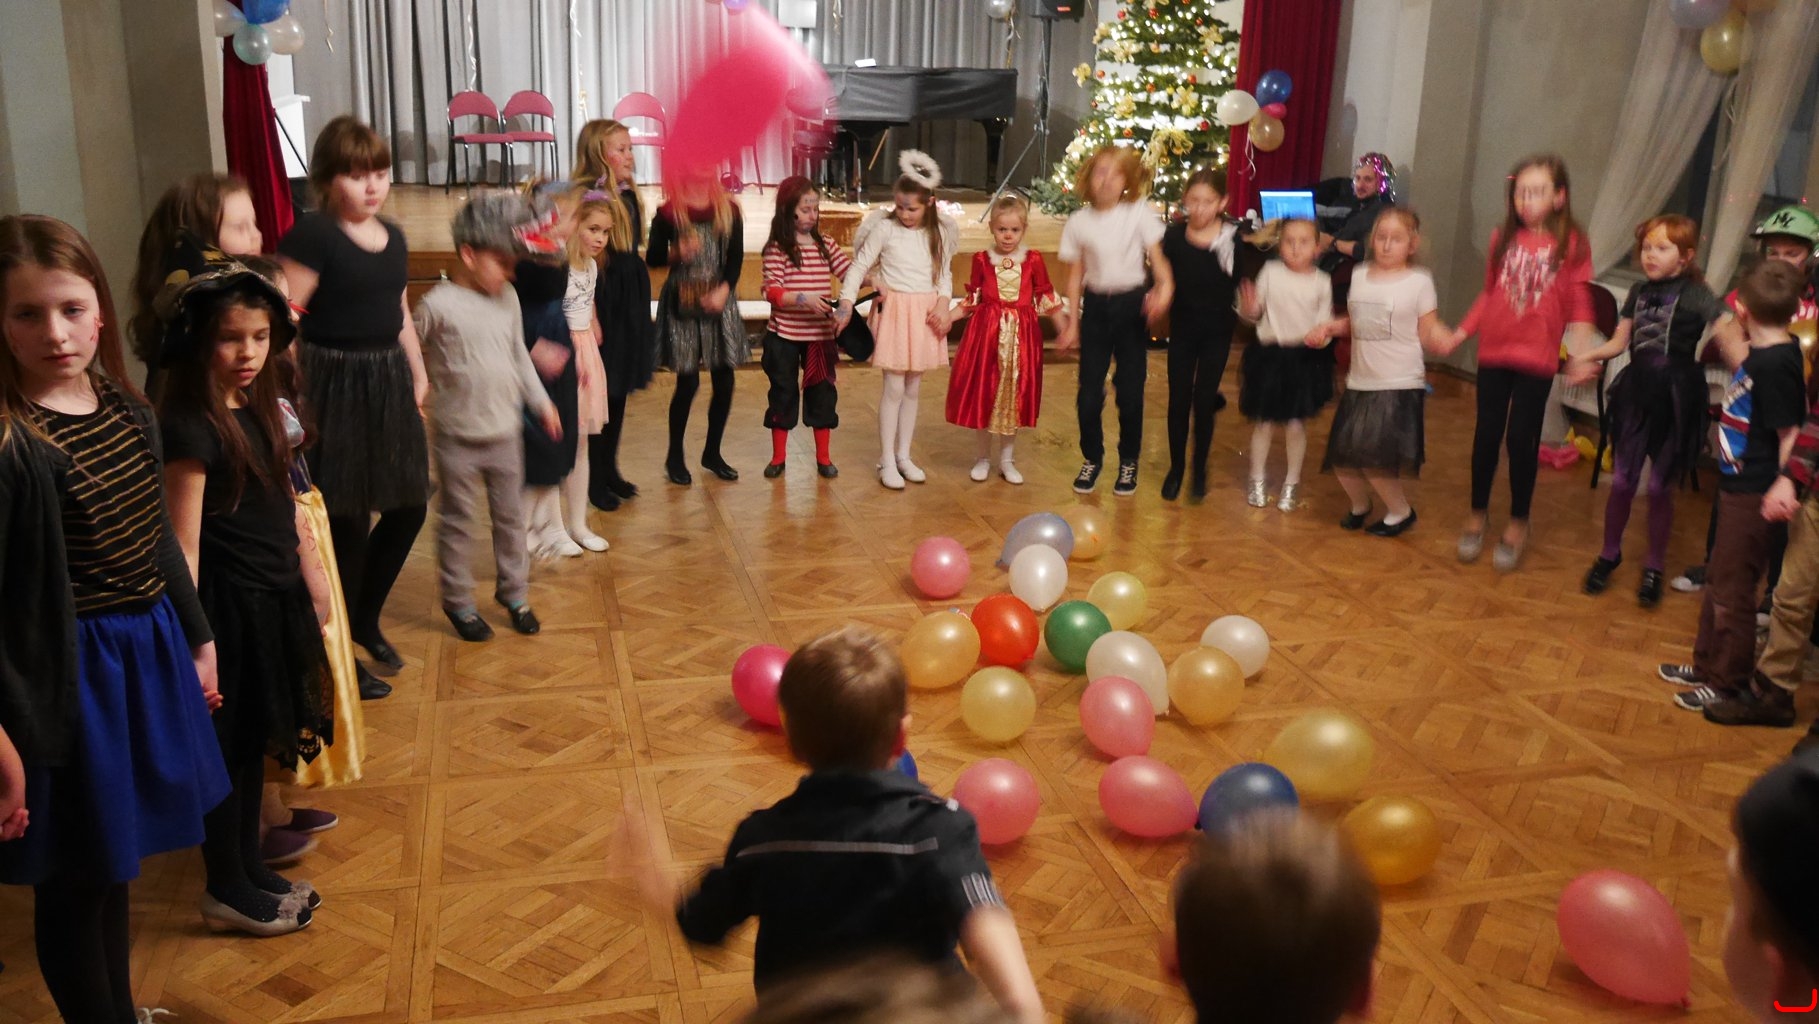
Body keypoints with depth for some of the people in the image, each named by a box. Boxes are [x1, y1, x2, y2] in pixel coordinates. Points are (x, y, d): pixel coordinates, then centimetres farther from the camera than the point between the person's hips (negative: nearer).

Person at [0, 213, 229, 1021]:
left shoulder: (127, 411, 3)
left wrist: (196, 638, 18)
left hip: (149, 656, 7)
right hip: (71, 679, -7)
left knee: (114, 861, 23)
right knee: (75, 882, 9)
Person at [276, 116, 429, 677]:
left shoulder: (392, 235, 11)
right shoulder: (312, 235, -13)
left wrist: (418, 374, 19)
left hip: (388, 383, 8)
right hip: (335, 384, -8)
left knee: (409, 506, 11)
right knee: (347, 520, -2)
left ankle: (365, 619, 32)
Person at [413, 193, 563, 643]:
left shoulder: (508, 299, 3)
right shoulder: (439, 305, -13)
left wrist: (541, 402, 15)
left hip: (505, 432, 5)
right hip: (459, 437, -5)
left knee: (510, 517, 15)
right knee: (458, 522, 8)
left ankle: (513, 592, 31)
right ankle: (458, 601, 22)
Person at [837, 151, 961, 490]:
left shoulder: (939, 232, 3)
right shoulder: (884, 228, -9)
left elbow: (945, 273, 11)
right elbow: (859, 266, -8)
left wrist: (944, 303, -6)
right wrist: (846, 304, -18)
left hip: (926, 313, 4)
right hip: (895, 309, -4)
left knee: (914, 388, 12)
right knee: (894, 388, -3)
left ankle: (904, 454, 24)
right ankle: (887, 461, 7)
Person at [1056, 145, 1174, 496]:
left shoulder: (1140, 214, -5)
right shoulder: (1079, 222, 0)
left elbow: (1157, 257, -8)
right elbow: (1076, 275, 6)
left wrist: (1165, 286, -30)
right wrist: (1073, 324, 6)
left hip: (1132, 305, -1)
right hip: (1096, 307, 2)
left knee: (1130, 389, 5)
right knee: (1089, 391, 2)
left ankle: (1129, 461, 21)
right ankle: (1092, 458, 21)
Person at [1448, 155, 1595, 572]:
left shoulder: (1571, 243, -5)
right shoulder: (1503, 238, 2)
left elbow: (1579, 303, -4)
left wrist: (1583, 351, -15)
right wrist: (1460, 332, 3)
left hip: (1537, 357, -2)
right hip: (1494, 352, 2)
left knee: (1522, 438, 4)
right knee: (1486, 435, 9)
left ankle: (1518, 524, 20)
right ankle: (1477, 515, 26)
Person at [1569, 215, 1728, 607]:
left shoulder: (1696, 295, -8)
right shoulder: (1639, 291, 6)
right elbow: (1619, 342, 11)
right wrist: (1587, 357, -4)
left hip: (1676, 398, -4)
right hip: (1636, 391, 4)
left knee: (1660, 487, 4)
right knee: (1622, 482, 8)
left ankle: (1654, 567, 20)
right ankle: (1609, 555, 27)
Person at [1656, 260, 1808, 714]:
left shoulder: (1777, 364, -24)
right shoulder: (1761, 354, 3)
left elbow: (1791, 435, -22)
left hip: (1755, 497, -10)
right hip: (1737, 487, 10)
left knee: (1733, 592, 4)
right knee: (1719, 584, 21)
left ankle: (1728, 683, 18)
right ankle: (1708, 665, 35)